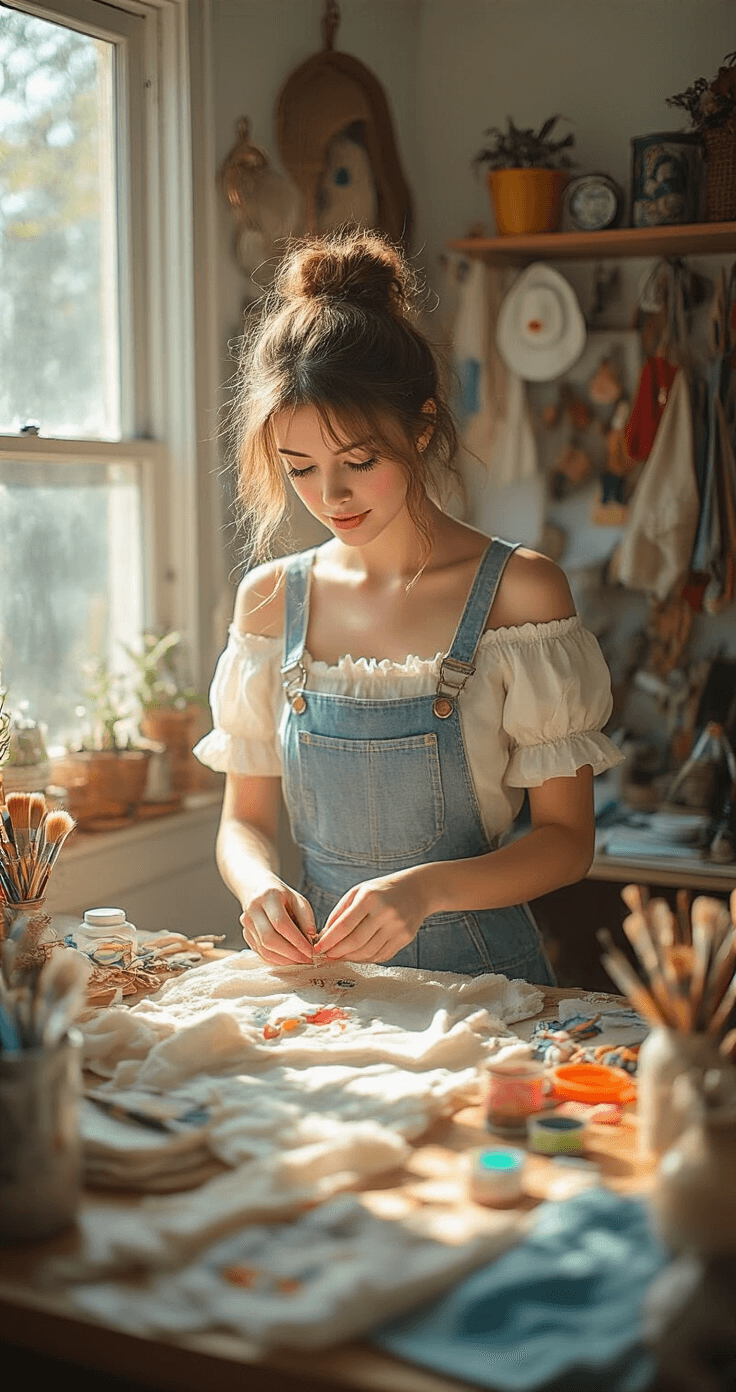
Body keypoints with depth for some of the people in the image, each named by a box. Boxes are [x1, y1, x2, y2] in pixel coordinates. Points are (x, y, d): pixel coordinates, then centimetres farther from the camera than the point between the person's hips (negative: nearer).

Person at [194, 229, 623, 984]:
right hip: (318, 971, 3)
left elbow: (566, 837, -3)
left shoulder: (519, 589, -5)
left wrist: (428, 887, -20)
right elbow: (245, 817, 12)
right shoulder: (270, 598, 6)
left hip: (480, 971, -3)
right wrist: (260, 885, -10)